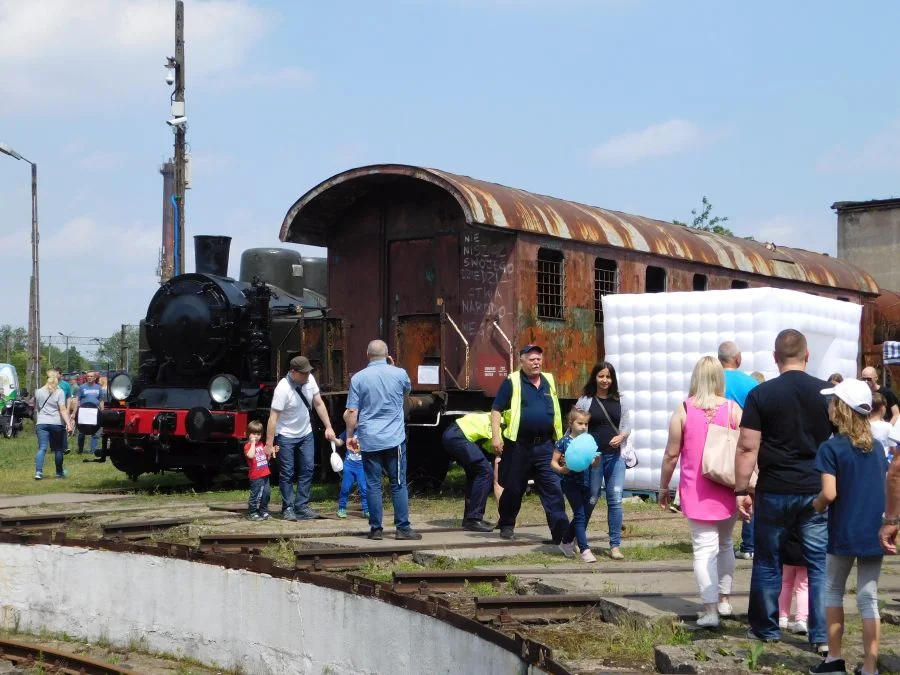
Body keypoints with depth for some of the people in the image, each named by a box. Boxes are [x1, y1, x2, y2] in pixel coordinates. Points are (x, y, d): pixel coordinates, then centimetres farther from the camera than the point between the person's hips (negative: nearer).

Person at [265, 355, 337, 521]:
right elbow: (273, 417, -24)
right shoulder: (283, 388, -27)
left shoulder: (309, 379, -11)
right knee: (287, 474, 1)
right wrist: (269, 444, -23)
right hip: (286, 436, -5)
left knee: (307, 470, 4)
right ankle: (288, 509, 12)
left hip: (306, 433, 6)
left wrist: (328, 427, -2)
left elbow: (319, 404, 0)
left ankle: (301, 507, 11)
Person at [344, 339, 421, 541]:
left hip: (369, 441, 0)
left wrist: (350, 435, 8)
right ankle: (403, 528, 2)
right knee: (398, 484, 3)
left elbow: (351, 412, -3)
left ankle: (376, 529, 6)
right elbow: (407, 389, 23)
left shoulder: (358, 378, -1)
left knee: (373, 485, 5)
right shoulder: (399, 374, -1)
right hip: (394, 439, 0)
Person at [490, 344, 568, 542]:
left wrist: (559, 439, 21)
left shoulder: (549, 381, 12)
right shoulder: (512, 382, -3)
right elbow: (496, 410, -4)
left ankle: (561, 531, -5)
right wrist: (495, 436, -13)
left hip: (545, 446, 4)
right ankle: (506, 526, 25)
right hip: (518, 445, -3)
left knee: (553, 488, -4)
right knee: (514, 488, 8)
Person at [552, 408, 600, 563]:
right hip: (571, 482, -5)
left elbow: (594, 461, 10)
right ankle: (585, 550, -9)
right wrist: (561, 469, -19)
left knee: (585, 515, 11)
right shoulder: (564, 442, -4)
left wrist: (597, 461, -13)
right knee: (580, 515, -9)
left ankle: (566, 542, 32)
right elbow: (553, 462, 0)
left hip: (586, 482, 5)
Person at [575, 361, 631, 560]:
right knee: (590, 499, 4)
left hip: (615, 456, 2)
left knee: (615, 499, -2)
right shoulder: (585, 401, 1)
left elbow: (627, 425, 11)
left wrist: (621, 436, -10)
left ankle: (615, 545, 4)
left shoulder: (619, 401, 10)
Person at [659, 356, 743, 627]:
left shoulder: (683, 411, -6)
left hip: (696, 492, -2)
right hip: (728, 491, 2)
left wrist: (663, 487, 10)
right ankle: (724, 599, 28)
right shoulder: (733, 409, -3)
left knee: (705, 548, -1)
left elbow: (671, 454, -2)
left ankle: (710, 610, -9)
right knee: (725, 543, 21)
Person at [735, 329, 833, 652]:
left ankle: (766, 628, 21)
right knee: (820, 563, 7)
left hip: (775, 492, -1)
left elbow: (747, 447, -9)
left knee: (767, 562, 11)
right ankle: (822, 635, 5)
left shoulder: (761, 394, -6)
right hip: (817, 492, 2)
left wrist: (741, 490, -2)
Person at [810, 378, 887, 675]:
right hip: (874, 535, 4)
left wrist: (816, 505, 2)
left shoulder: (831, 447, -11)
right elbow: (887, 488, 11)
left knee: (833, 590, 15)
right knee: (869, 598, 6)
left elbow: (829, 494, -18)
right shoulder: (877, 447, 7)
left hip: (844, 534, -4)